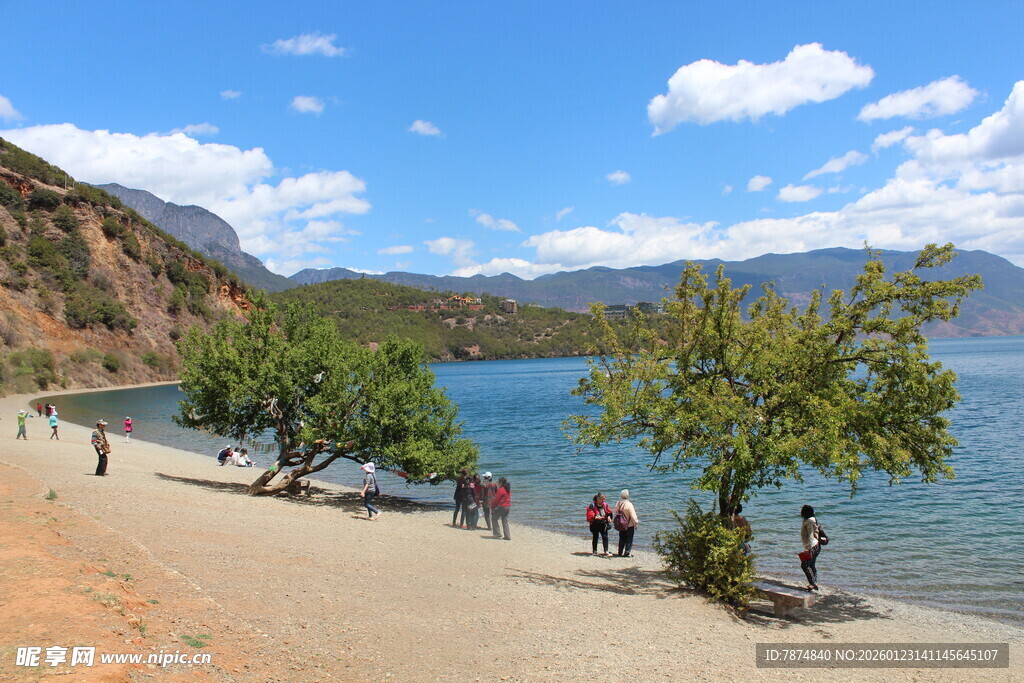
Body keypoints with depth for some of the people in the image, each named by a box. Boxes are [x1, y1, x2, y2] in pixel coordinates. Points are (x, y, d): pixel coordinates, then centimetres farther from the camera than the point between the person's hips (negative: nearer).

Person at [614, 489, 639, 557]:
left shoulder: (618, 504, 0)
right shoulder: (629, 504, -21)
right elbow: (633, 516, -18)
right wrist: (636, 523, -7)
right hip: (629, 525, -6)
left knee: (622, 539, 17)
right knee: (629, 540, 5)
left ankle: (620, 552, 21)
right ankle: (627, 553, 5)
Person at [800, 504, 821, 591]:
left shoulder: (809, 521, -17)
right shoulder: (812, 520, 13)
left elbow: (810, 536, -21)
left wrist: (807, 548, -22)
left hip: (812, 546, -10)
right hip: (815, 546, 10)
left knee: (805, 565, -8)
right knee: (811, 565, 16)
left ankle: (813, 584, -7)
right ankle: (814, 583, 21)